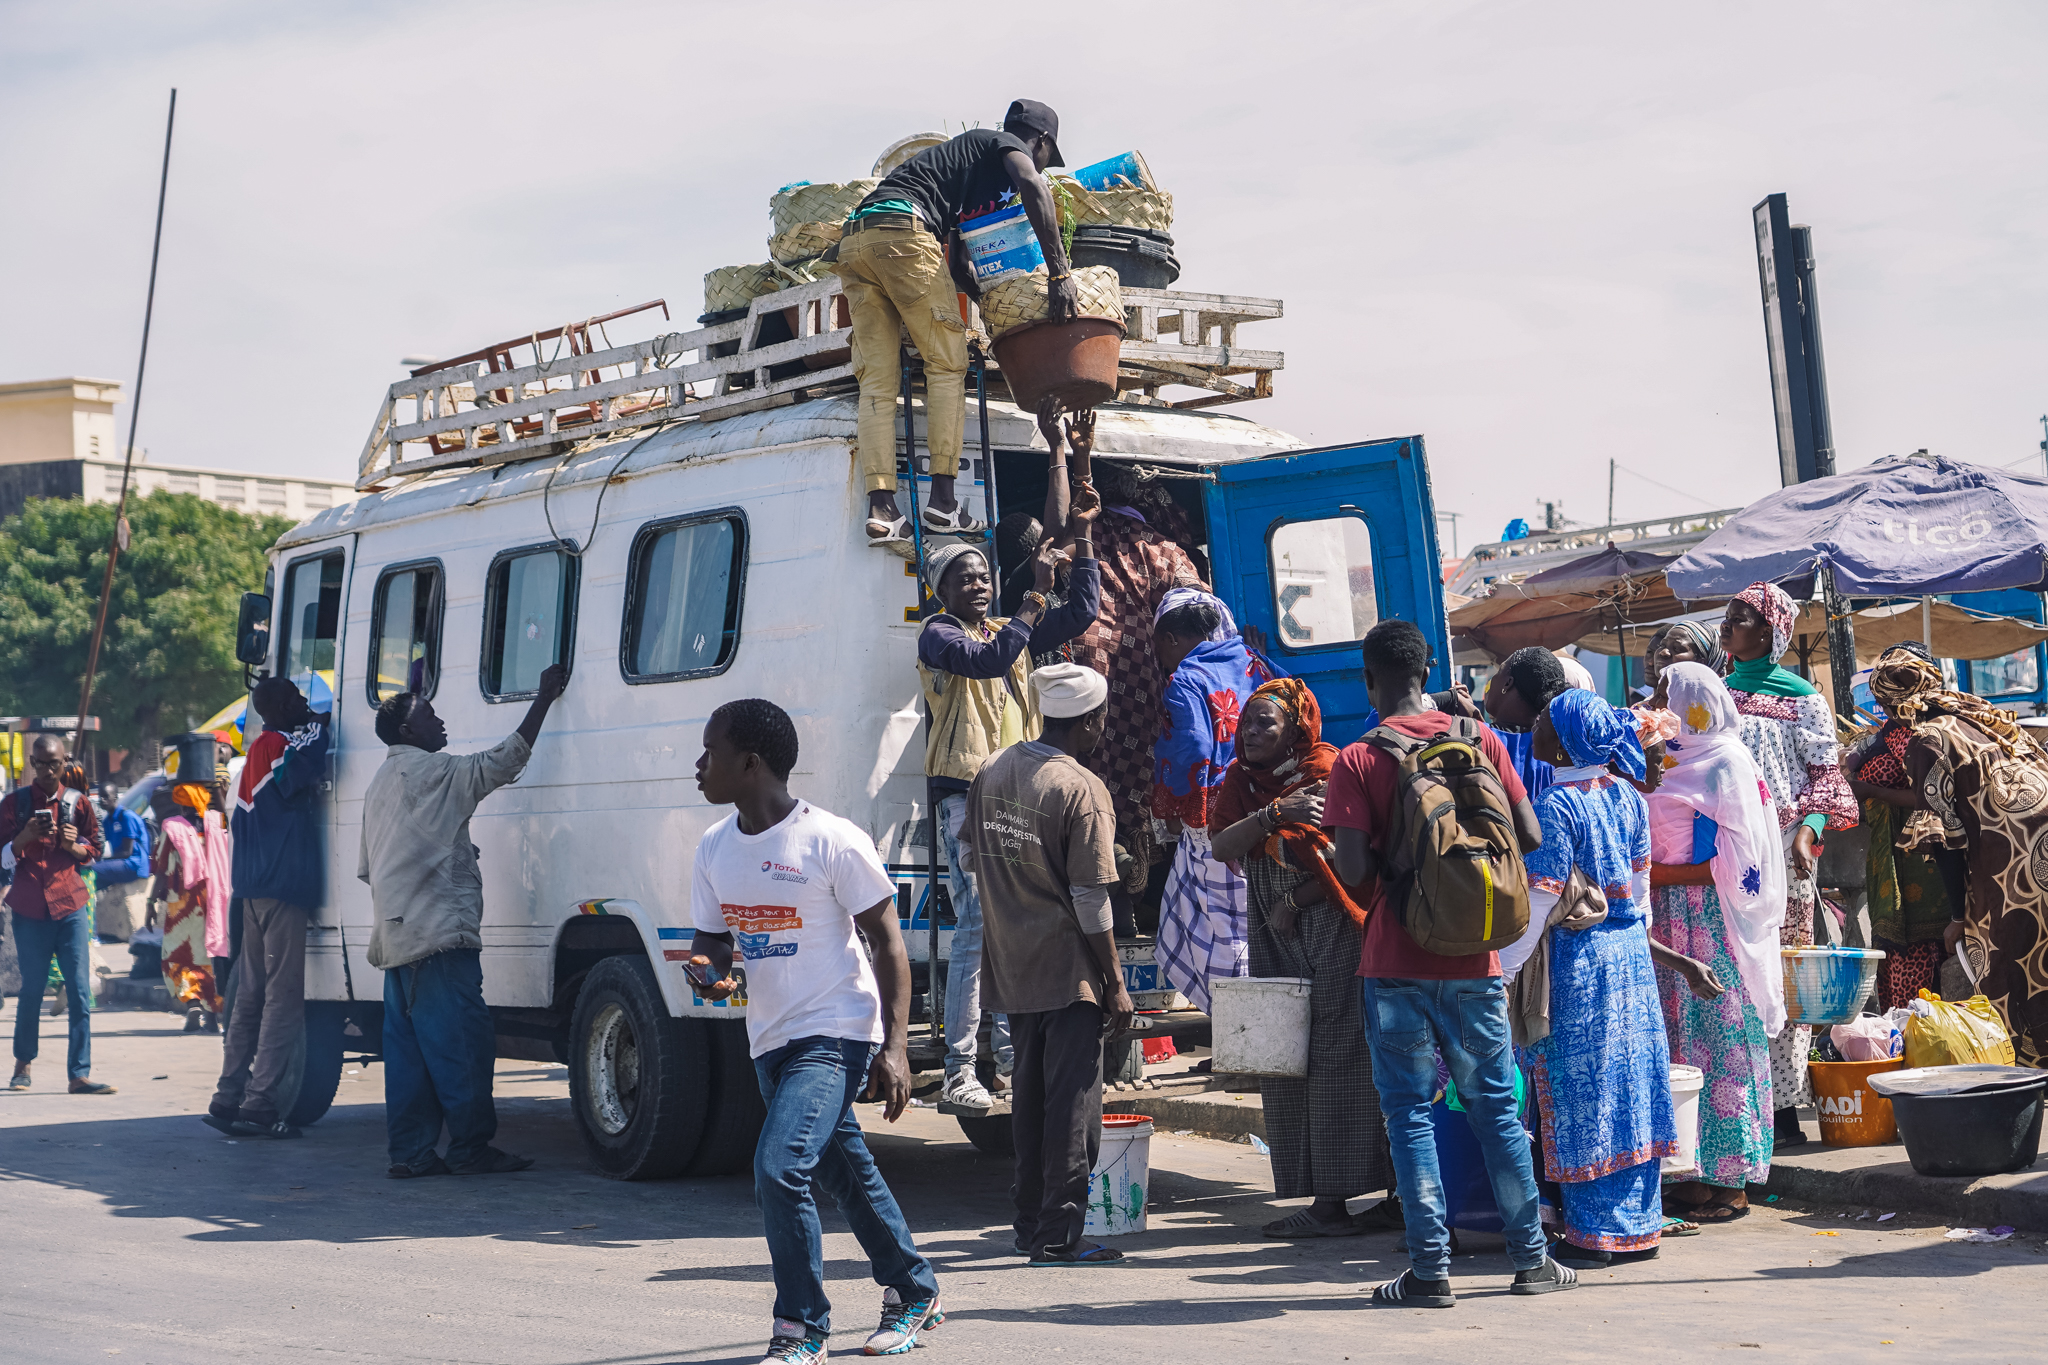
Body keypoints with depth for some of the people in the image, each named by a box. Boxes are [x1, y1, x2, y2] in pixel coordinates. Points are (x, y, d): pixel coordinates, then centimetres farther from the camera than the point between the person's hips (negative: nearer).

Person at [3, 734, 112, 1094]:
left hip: (70, 905, 1)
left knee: (80, 990, -6)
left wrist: (72, 846, -9)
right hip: (29, 907, 0)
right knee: (32, 988, 5)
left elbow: (94, 850, 12)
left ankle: (80, 1074, -6)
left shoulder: (78, 803, 7)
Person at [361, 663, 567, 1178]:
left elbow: (366, 868, 23)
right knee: (462, 1041, -6)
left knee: (407, 1047, 7)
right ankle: (470, 1147, -4)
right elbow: (504, 761, -11)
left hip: (395, 937, 9)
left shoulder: (379, 785, 21)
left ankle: (409, 1151, 7)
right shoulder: (433, 772, -7)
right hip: (438, 932, -9)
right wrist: (544, 698, -6)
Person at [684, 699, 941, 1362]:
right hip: (771, 1038, 7)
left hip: (837, 1033, -7)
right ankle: (915, 1293, 37)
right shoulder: (714, 847, 5)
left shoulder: (833, 841, -15)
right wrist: (709, 969, -11)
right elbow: (710, 938, 15)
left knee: (778, 1166, -20)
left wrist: (894, 1047, -16)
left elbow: (887, 942, -10)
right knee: (847, 1175, 17)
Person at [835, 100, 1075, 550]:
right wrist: (1059, 273, -13)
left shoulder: (965, 150, 38)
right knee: (947, 363, 1)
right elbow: (1033, 186, -11)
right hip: (902, 230, -8)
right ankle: (943, 500, -5)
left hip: (853, 242, 8)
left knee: (877, 379, 2)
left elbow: (958, 264, 37)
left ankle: (881, 509, -8)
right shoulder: (1006, 143, 15)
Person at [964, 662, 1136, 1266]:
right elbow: (1090, 899, -16)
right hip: (1068, 970, -7)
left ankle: (1030, 1224, 24)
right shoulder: (1081, 789, -16)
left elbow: (980, 863, 16)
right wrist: (1116, 984, -10)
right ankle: (1059, 1234, 1)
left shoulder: (991, 773, 6)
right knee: (1072, 1101, 0)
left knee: (1029, 1094, 17)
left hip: (1011, 965, 7)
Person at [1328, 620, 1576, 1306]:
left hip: (1395, 963, -3)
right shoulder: (1477, 738, 1)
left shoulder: (1357, 760, -8)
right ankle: (1531, 1259, 19)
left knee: (1410, 1113, 5)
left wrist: (1382, 906, 5)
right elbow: (1530, 837, 0)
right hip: (1473, 959, 3)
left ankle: (1430, 1270, 6)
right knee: (1495, 1105, 13)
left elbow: (1352, 868, -15)